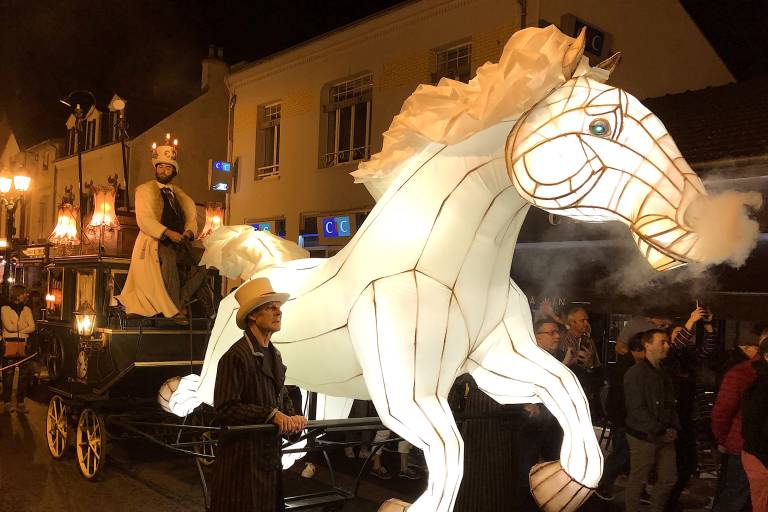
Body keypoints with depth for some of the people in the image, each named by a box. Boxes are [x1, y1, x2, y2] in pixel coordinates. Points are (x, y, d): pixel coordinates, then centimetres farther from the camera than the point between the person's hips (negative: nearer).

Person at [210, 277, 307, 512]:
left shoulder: (274, 354, 13)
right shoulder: (236, 356, -16)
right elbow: (225, 408, -21)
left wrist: (292, 417, 1)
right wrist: (271, 414, -22)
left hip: (270, 455, 8)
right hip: (243, 459, -8)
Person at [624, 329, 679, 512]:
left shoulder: (664, 373, 13)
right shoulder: (635, 373, -13)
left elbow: (671, 404, 17)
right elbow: (637, 409, -18)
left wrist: (674, 428, 1)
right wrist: (659, 433, -16)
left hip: (665, 436, 8)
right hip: (643, 436, -8)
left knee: (669, 478, 11)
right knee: (638, 481, 1)